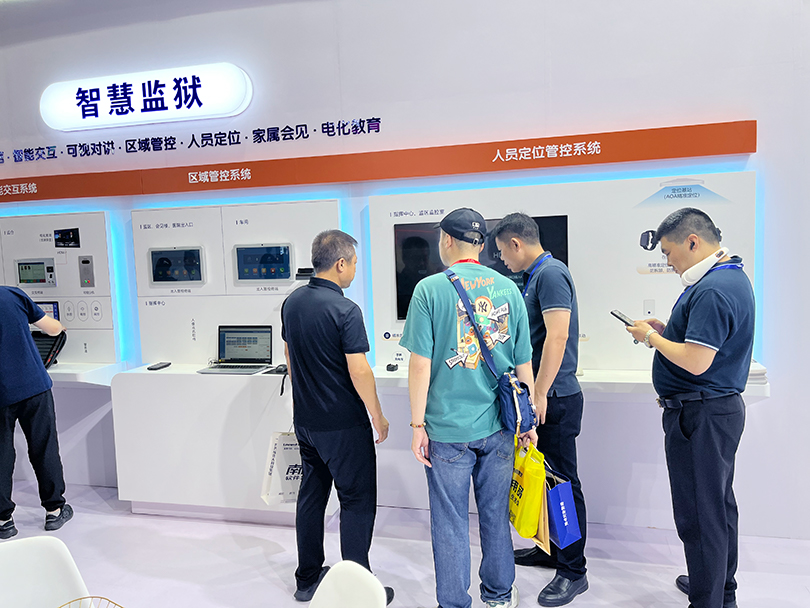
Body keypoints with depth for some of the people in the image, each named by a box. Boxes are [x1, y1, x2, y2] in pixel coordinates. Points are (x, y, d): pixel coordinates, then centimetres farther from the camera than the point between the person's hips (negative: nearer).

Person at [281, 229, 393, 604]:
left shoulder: (292, 302, 4)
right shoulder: (345, 311, -20)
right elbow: (359, 372, -21)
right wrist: (378, 418, -8)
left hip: (305, 419, 8)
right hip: (343, 425, -7)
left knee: (311, 495, 18)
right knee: (357, 501, 5)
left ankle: (307, 579, 30)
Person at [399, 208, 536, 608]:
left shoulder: (430, 289, -9)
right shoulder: (508, 289, 2)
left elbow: (420, 364, -12)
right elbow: (524, 363, 4)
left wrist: (417, 425, -4)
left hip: (447, 428, -4)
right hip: (497, 426, 4)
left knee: (450, 523, 10)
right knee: (495, 515, 19)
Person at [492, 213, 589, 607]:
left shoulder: (551, 274, -16)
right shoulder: (535, 276, 15)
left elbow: (557, 337, -24)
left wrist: (539, 394, -23)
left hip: (555, 398, -10)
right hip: (543, 396, 10)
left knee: (563, 482, 1)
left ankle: (573, 570, 15)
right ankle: (551, 548, 34)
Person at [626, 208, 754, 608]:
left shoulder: (711, 290, -23)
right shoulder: (732, 277, 12)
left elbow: (695, 362, -28)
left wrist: (651, 337, -13)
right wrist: (667, 331, 9)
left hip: (700, 415, -11)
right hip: (722, 406, 11)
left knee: (699, 513, 0)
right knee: (718, 504, 23)